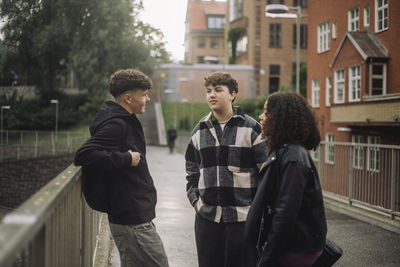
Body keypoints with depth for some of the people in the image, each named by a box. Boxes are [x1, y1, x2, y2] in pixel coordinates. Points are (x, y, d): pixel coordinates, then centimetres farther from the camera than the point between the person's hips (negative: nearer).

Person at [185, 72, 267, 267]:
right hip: (207, 217, 4)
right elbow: (192, 170, 19)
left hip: (244, 217, -4)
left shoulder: (251, 128, -2)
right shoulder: (200, 130, 11)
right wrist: (195, 199, 9)